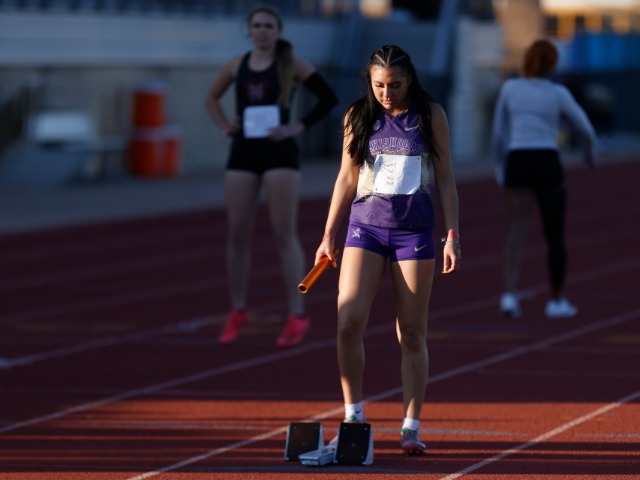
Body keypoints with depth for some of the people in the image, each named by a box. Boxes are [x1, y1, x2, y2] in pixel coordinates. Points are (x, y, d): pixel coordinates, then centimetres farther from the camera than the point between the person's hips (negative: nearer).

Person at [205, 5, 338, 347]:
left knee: (284, 234, -7)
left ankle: (296, 316, -6)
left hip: (279, 154, -4)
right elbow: (212, 98, 26)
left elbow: (328, 98, -5)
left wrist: (298, 128, -10)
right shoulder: (236, 66, 9)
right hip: (243, 154, 4)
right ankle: (237, 312, 16)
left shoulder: (291, 64, -2)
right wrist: (225, 126, 9)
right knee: (238, 234, 4)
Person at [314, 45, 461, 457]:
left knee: (412, 333, 0)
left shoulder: (431, 115, 1)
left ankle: (411, 428, 5)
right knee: (349, 322, -12)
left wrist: (452, 235, -2)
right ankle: (353, 417, 1)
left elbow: (445, 178, 4)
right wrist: (328, 236, 9)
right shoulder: (358, 117, 5)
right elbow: (347, 179, 11)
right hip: (366, 226, 1)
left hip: (415, 231, -1)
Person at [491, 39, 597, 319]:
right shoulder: (558, 94, 0)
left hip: (517, 165, 2)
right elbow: (585, 129, 11)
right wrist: (591, 152, 33)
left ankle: (509, 295, -22)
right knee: (555, 236, 12)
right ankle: (557, 302, 18)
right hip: (547, 165, -2)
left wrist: (500, 167, 25)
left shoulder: (509, 88, 5)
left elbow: (498, 134, 11)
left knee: (516, 234, -2)